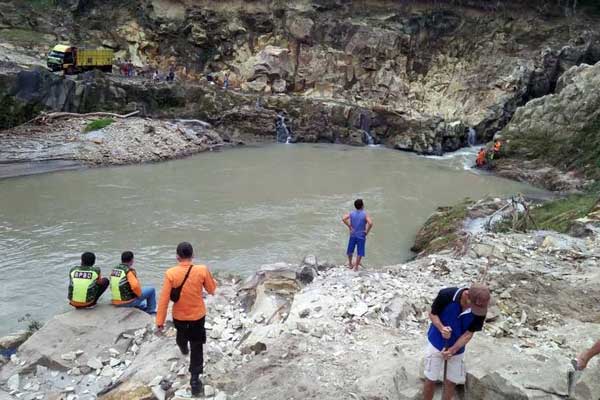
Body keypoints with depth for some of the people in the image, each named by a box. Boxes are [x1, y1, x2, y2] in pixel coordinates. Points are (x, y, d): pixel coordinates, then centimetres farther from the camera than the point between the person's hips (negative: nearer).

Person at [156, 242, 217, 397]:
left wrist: (160, 321, -10)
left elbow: (164, 299, -18)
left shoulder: (170, 273, -21)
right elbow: (212, 290, -5)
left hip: (179, 316, 2)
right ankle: (194, 379, 6)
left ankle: (184, 348, 67)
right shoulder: (202, 270, -21)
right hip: (197, 316, -2)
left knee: (181, 335, 35)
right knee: (197, 348, 10)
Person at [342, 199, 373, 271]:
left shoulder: (352, 213, -3)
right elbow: (370, 223, -26)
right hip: (361, 236, -3)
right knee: (359, 252, 8)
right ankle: (356, 267, 12)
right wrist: (367, 231, -11)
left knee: (350, 250, 20)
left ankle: (350, 264, 33)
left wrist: (350, 227, -8)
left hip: (353, 235, 3)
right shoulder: (365, 214, -12)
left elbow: (343, 219, -16)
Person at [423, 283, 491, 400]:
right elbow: (433, 314, -13)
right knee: (431, 380, 5)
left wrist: (452, 350, -22)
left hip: (457, 349, 2)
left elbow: (469, 333, -12)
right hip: (436, 344, -2)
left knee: (451, 381, 11)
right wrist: (441, 328, -32)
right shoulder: (446, 295, -29)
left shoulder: (480, 309, -22)